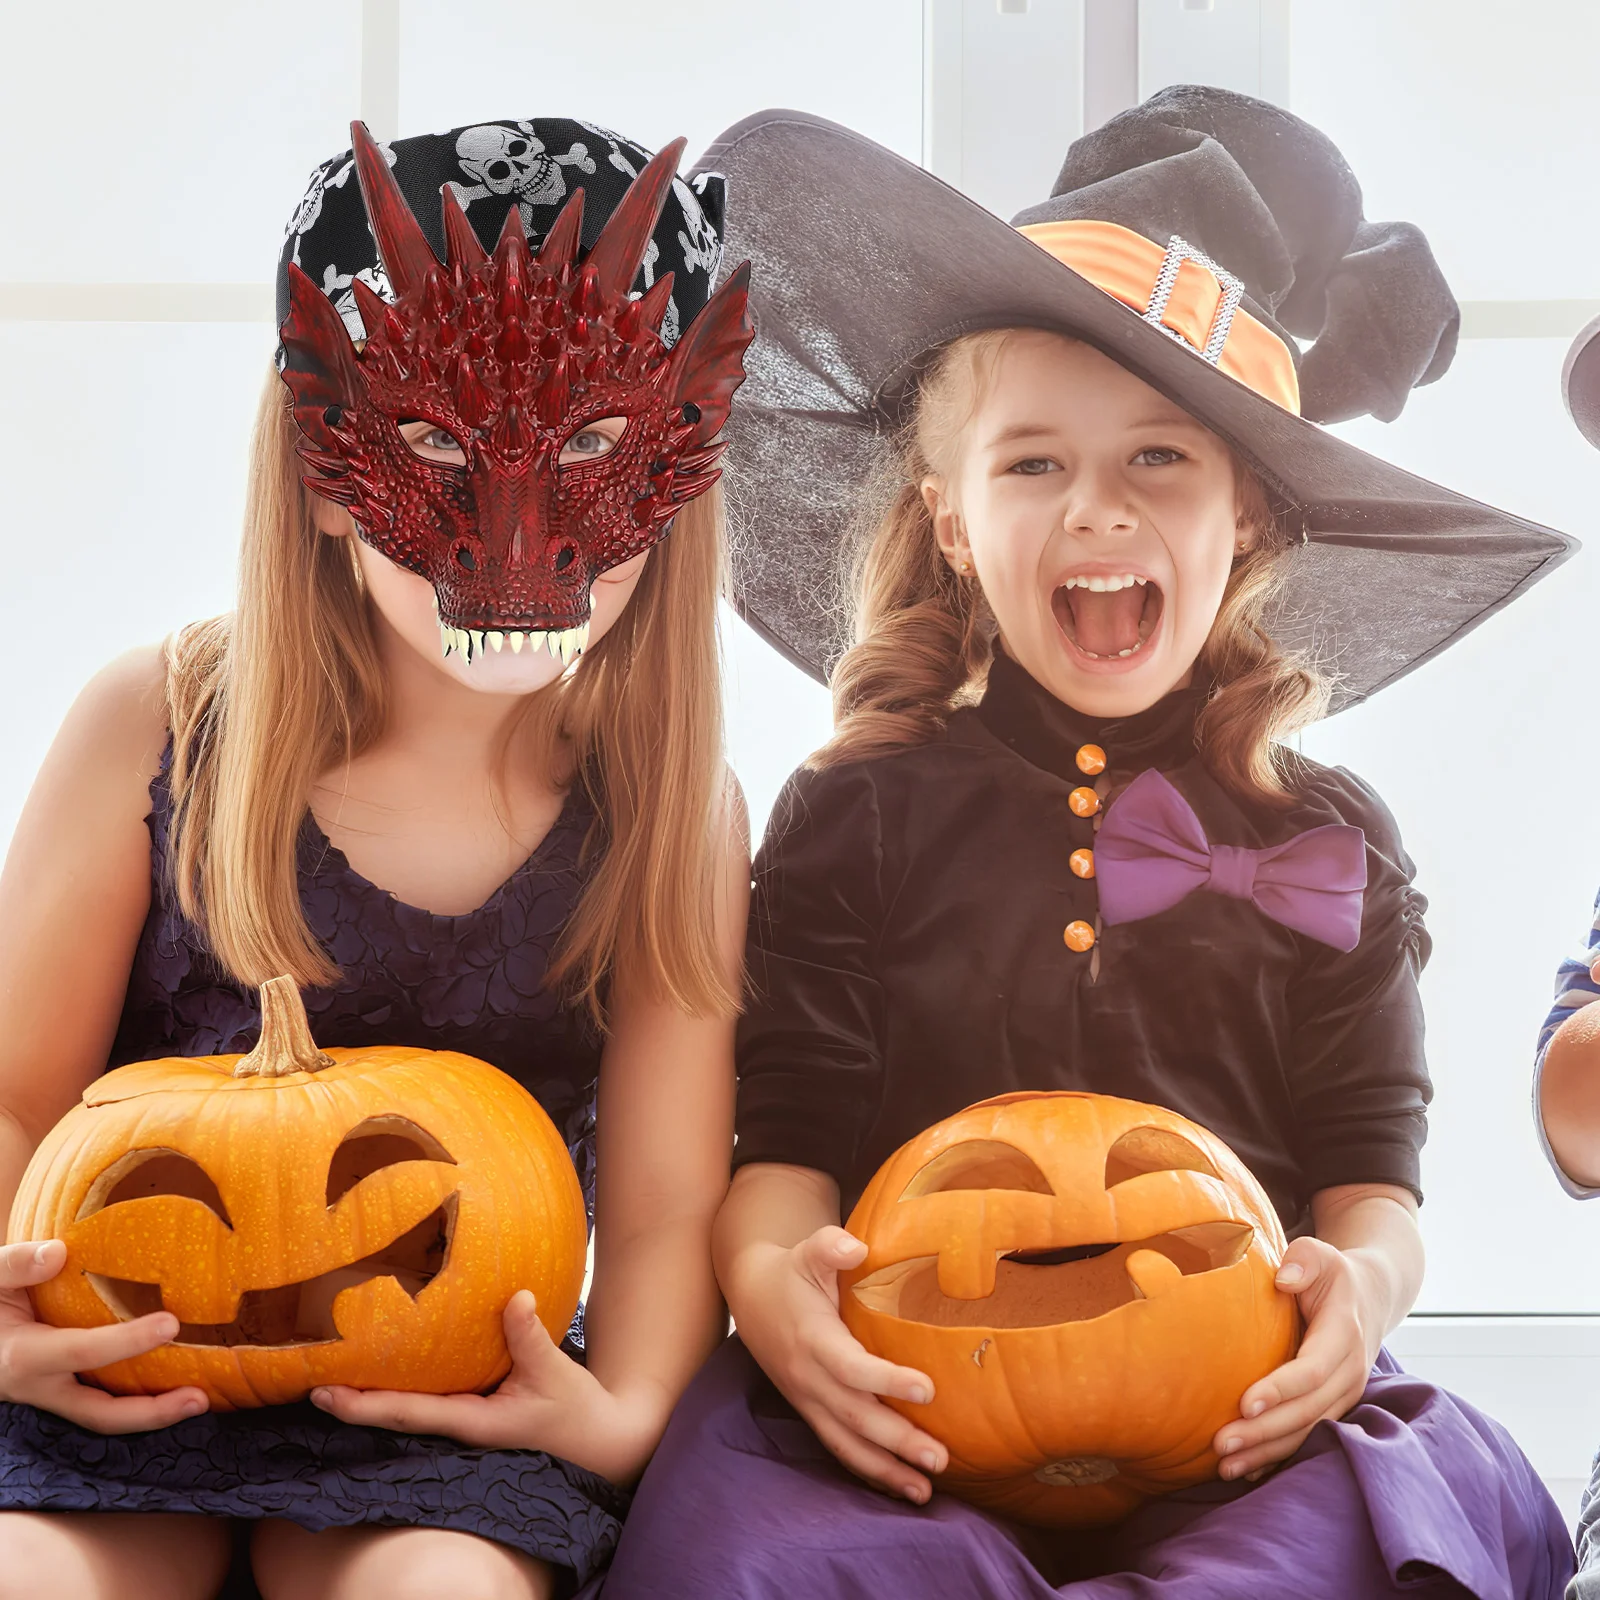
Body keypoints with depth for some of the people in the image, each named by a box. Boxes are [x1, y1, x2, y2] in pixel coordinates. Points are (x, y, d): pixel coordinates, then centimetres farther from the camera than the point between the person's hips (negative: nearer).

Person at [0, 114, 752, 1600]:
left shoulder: (676, 808, -2)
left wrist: (624, 1413, -21)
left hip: (447, 1409, 0)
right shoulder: (156, 728, -4)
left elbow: (663, 1207, 0)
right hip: (127, 1369, 0)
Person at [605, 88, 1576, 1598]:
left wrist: (1362, 1280, -14)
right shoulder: (858, 812, 10)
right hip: (908, 1408, -1)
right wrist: (766, 1274, -20)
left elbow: (1369, 1161, 10)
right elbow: (787, 1133, 4)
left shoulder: (1325, 842, 13)